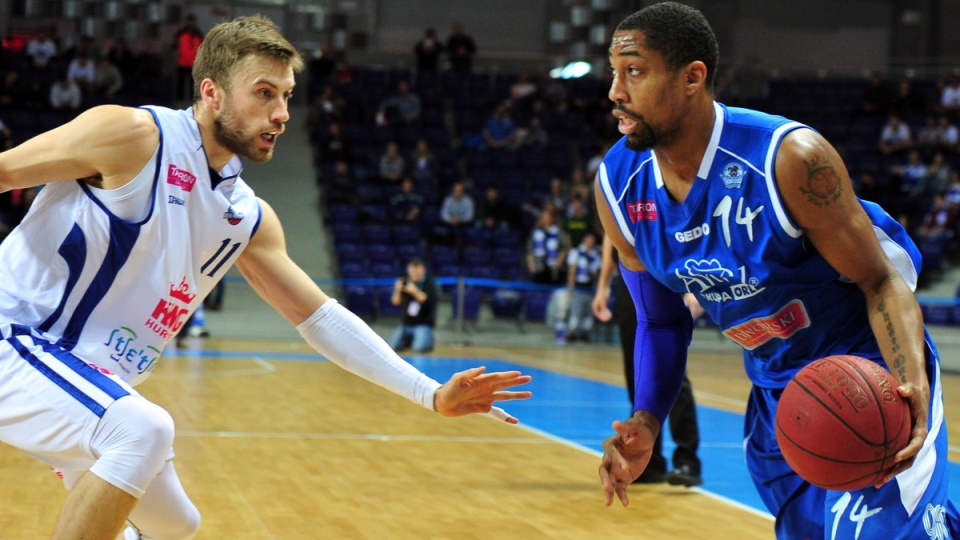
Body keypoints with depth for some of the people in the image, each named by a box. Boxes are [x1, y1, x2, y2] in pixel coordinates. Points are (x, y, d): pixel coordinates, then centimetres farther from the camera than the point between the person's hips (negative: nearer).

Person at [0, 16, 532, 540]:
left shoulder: (248, 219, 6)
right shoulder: (134, 135, -15)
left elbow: (320, 316, 10)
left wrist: (432, 394, 4)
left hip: (88, 381, 8)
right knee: (144, 428, -33)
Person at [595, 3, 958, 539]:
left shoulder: (791, 158, -26)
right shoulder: (618, 187, -10)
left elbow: (881, 283, -20)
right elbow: (661, 323, 3)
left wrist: (913, 385, -37)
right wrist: (647, 424, -12)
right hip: (775, 389, 6)